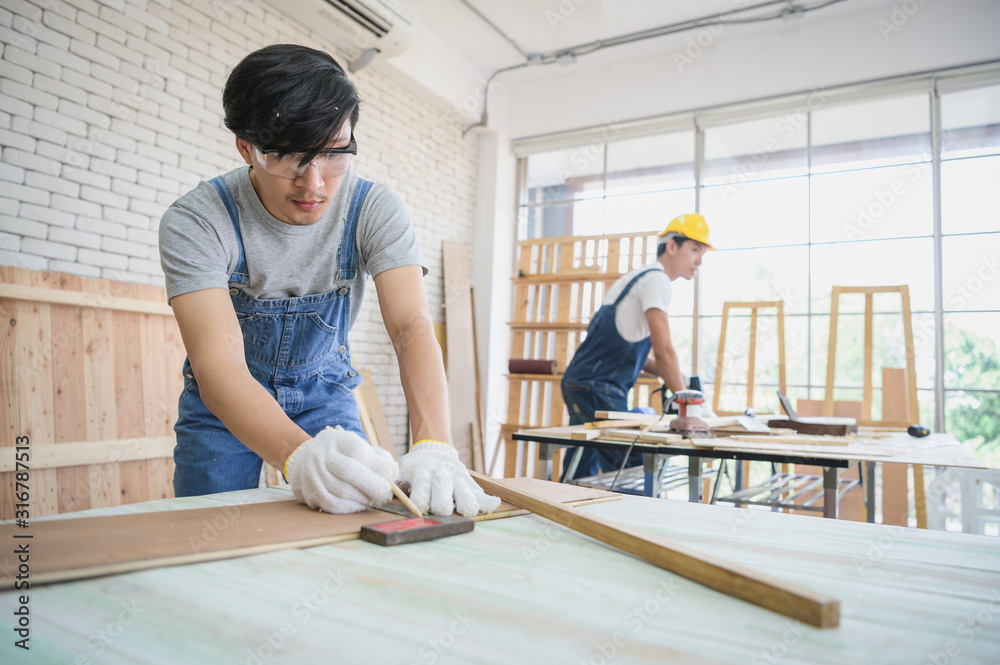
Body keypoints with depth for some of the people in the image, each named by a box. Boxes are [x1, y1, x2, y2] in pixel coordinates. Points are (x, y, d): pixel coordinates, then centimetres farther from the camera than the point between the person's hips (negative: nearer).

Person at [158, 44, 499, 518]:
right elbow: (218, 363, -37)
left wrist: (433, 447, -49)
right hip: (225, 399, -1)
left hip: (324, 392, 2)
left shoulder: (375, 210, -21)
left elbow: (413, 326, -31)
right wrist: (299, 455, -57)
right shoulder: (196, 222, -27)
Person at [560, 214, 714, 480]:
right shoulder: (656, 279, -10)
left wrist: (673, 376, 13)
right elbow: (663, 350, -18)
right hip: (597, 388, -10)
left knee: (581, 477, 14)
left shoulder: (640, 276, 20)